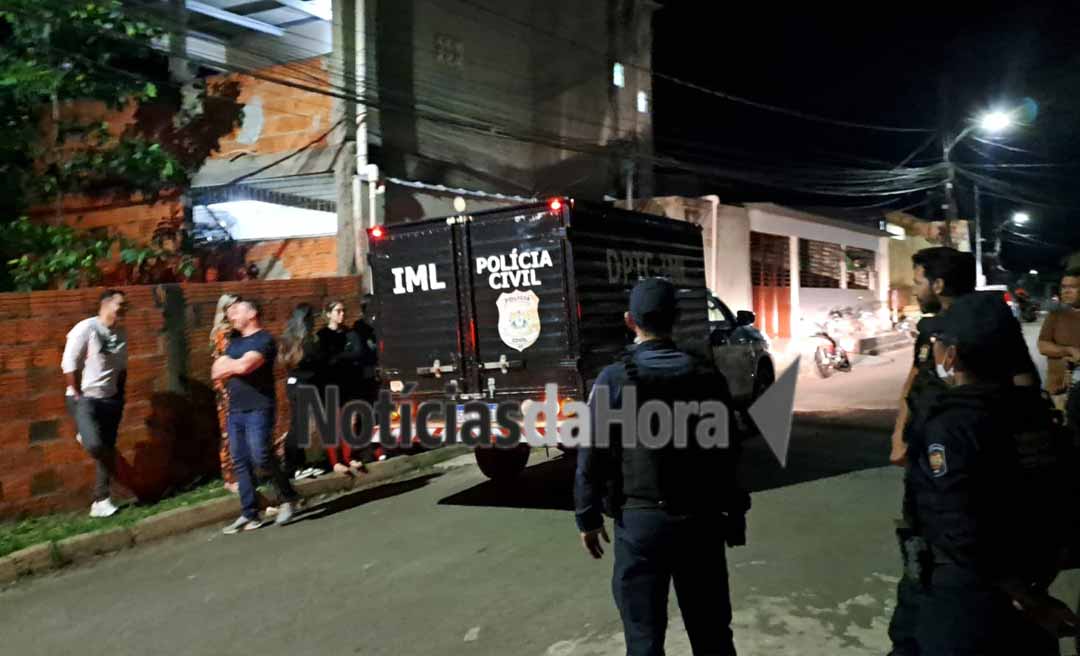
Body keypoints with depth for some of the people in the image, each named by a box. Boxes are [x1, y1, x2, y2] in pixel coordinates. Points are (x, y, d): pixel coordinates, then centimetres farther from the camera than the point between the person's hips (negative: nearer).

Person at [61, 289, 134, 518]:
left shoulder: (121, 333, 6)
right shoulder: (86, 328, -12)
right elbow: (69, 364, -12)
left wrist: (119, 396, 9)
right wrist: (78, 395, -12)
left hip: (110, 399, 6)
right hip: (84, 398, -6)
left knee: (107, 448, 6)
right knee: (95, 445, -23)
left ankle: (101, 501, 15)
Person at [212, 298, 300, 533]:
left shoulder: (264, 340, -6)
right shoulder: (234, 341, 19)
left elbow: (244, 366, -21)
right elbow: (216, 372, 13)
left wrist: (228, 364, -1)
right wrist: (235, 366, -5)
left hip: (259, 409, -8)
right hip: (235, 410, 8)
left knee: (260, 456, -16)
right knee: (240, 462, 5)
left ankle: (288, 496, 5)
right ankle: (250, 514, 11)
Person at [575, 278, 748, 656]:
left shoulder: (614, 379, -9)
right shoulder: (706, 376, -1)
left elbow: (592, 455, -8)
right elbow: (728, 454, 2)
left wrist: (588, 517, 4)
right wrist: (735, 514, 13)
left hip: (640, 519, -2)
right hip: (700, 519, 3)